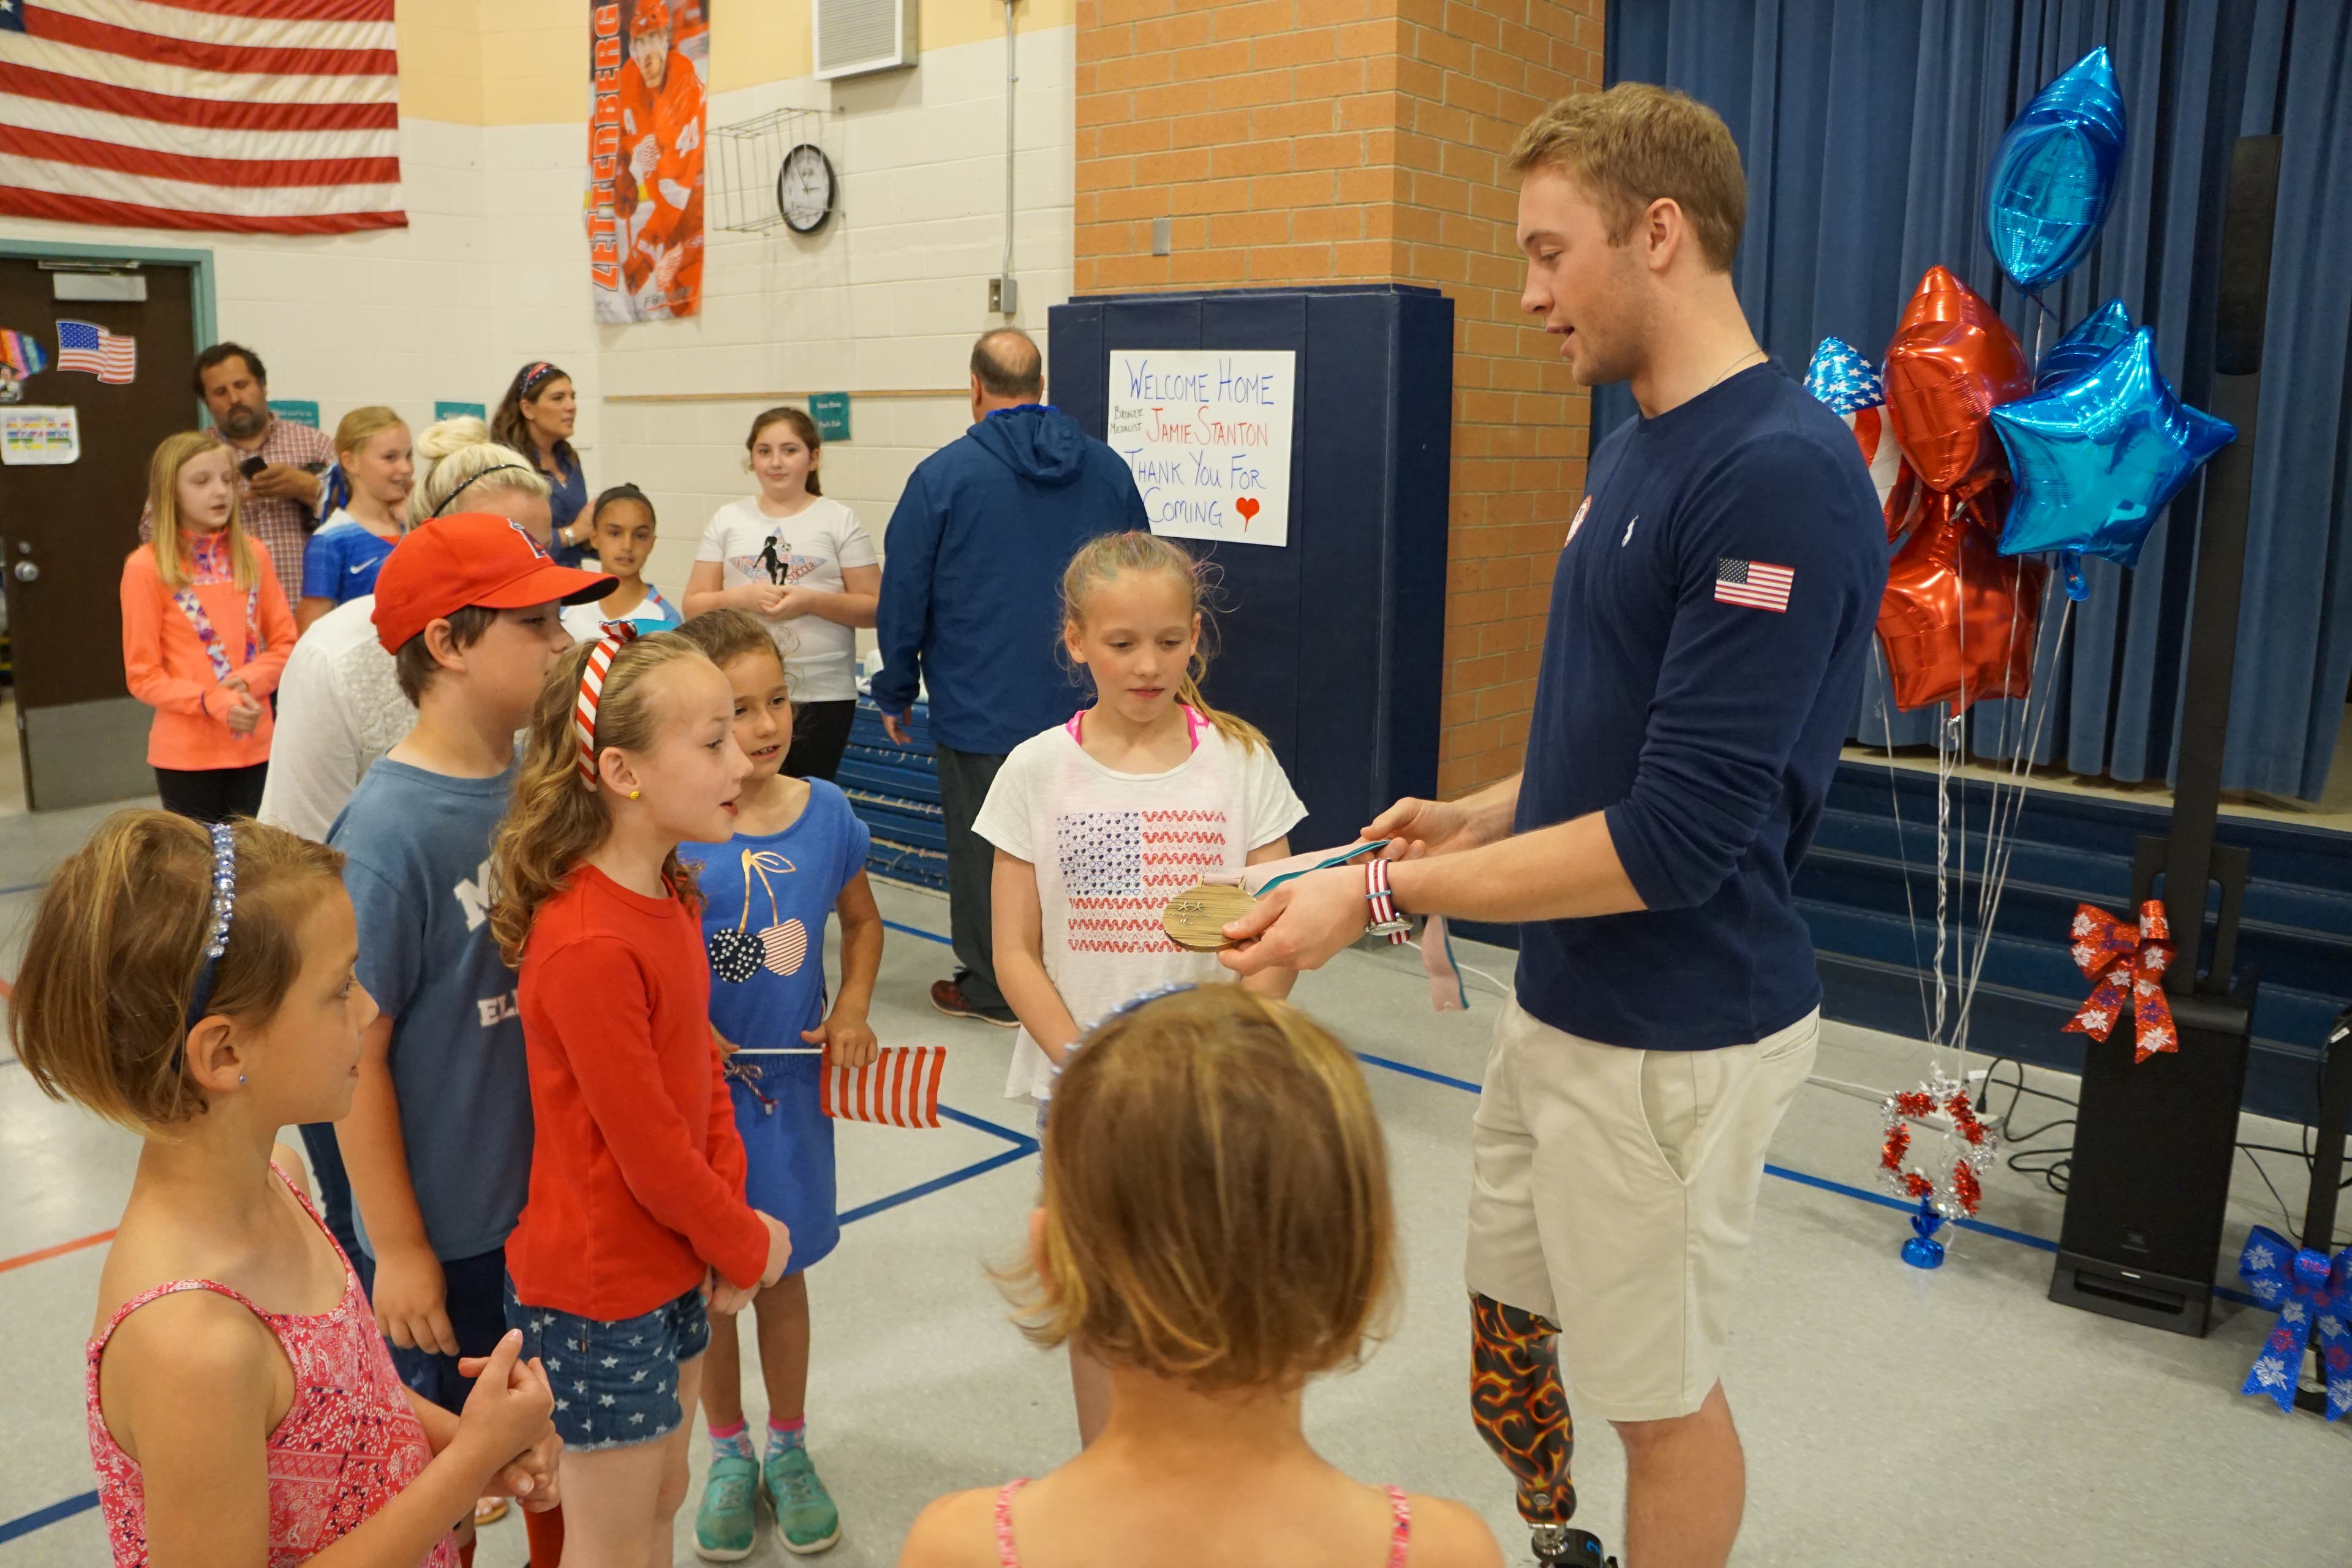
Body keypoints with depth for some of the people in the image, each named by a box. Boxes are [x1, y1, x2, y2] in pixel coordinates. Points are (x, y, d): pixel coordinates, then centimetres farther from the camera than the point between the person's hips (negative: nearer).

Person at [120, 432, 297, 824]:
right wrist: (213, 702, -21)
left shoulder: (253, 555, 4)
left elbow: (285, 643, 7)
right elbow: (142, 675, -6)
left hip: (255, 746, 3)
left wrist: (248, 682, -13)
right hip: (186, 754, -3)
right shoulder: (146, 568, -7)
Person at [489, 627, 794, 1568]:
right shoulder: (588, 947, -30)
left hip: (672, 1267, 8)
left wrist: (731, 1225, -3)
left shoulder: (669, 898, 0)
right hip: (598, 1288, -8)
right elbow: (648, 1148, -23)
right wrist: (748, 1245, -8)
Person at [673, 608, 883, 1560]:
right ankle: (728, 1454, 38)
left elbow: (862, 921, 9)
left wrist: (852, 1010, -5)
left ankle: (789, 1448, 40)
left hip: (790, 1080, 2)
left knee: (781, 1270, 19)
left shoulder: (825, 811, -7)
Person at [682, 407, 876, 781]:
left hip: (823, 694, -1)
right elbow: (693, 605, 9)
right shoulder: (728, 519, 10)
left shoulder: (840, 521, 4)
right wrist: (742, 597, -10)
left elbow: (874, 608, 0)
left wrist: (812, 602, -15)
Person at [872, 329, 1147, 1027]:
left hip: (979, 708, -3)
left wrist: (896, 693, 6)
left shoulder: (943, 474, -9)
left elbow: (903, 597, -5)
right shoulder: (1108, 469, 3)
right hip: (1084, 703, 4)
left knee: (985, 847, 9)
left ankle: (992, 987, 19)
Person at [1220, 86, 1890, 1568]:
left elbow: (1680, 835, -26)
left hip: (1674, 1038, -9)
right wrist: (1478, 817, 5)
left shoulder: (1782, 472, -22)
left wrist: (1382, 892, -22)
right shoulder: (1636, 447, 7)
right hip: (1562, 1004, 9)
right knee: (1507, 1320, 23)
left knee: (1660, 1389, 12)